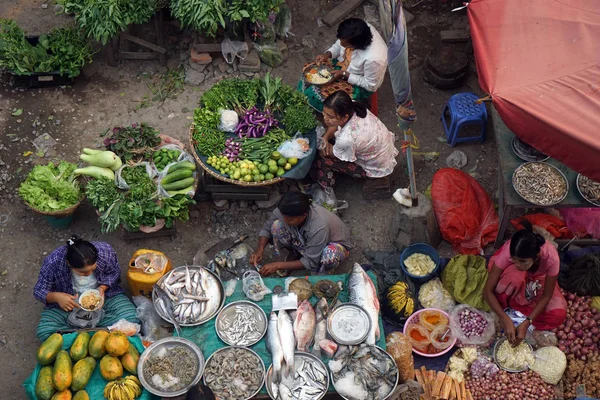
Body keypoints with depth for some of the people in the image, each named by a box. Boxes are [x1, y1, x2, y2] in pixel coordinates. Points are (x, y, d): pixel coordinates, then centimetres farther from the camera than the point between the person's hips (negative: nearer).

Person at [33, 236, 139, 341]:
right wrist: (55, 297, -34)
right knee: (44, 332, -27)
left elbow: (114, 272, -4)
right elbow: (39, 291, -13)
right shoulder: (53, 263, -28)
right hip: (69, 304, -1)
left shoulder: (105, 251, -25)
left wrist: (103, 287, -23)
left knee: (130, 317, -25)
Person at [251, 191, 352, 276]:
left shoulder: (319, 227, -42)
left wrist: (278, 265, -33)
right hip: (305, 242, 5)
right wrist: (260, 250, -27)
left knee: (330, 255, -42)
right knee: (277, 225, -21)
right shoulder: (285, 211, -28)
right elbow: (267, 229, -9)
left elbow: (310, 263, -33)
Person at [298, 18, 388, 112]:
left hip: (359, 85, -7)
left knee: (317, 95, -14)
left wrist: (344, 74, -26)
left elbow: (371, 86, -25)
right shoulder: (359, 30, -24)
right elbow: (338, 45, -1)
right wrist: (327, 54, -19)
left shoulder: (372, 59, -43)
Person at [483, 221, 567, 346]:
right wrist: (506, 320, -41)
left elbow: (546, 296, -25)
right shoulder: (508, 251, -37)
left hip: (538, 281, 1)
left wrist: (526, 323, -34)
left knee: (558, 315, -24)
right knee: (516, 275, -39)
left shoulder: (551, 257, -37)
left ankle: (512, 307, -8)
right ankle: (504, 306, -12)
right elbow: (488, 290, -31)